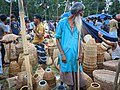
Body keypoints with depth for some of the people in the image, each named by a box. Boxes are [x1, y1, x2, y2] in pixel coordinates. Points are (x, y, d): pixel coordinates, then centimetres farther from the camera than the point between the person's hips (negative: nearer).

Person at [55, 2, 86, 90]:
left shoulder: (78, 24, 5)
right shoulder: (62, 22, -8)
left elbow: (79, 40, 8)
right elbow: (57, 39, -7)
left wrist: (80, 54, -3)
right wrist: (62, 54, -12)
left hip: (75, 55, 4)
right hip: (65, 54, -3)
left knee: (75, 74, 12)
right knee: (66, 73, 12)